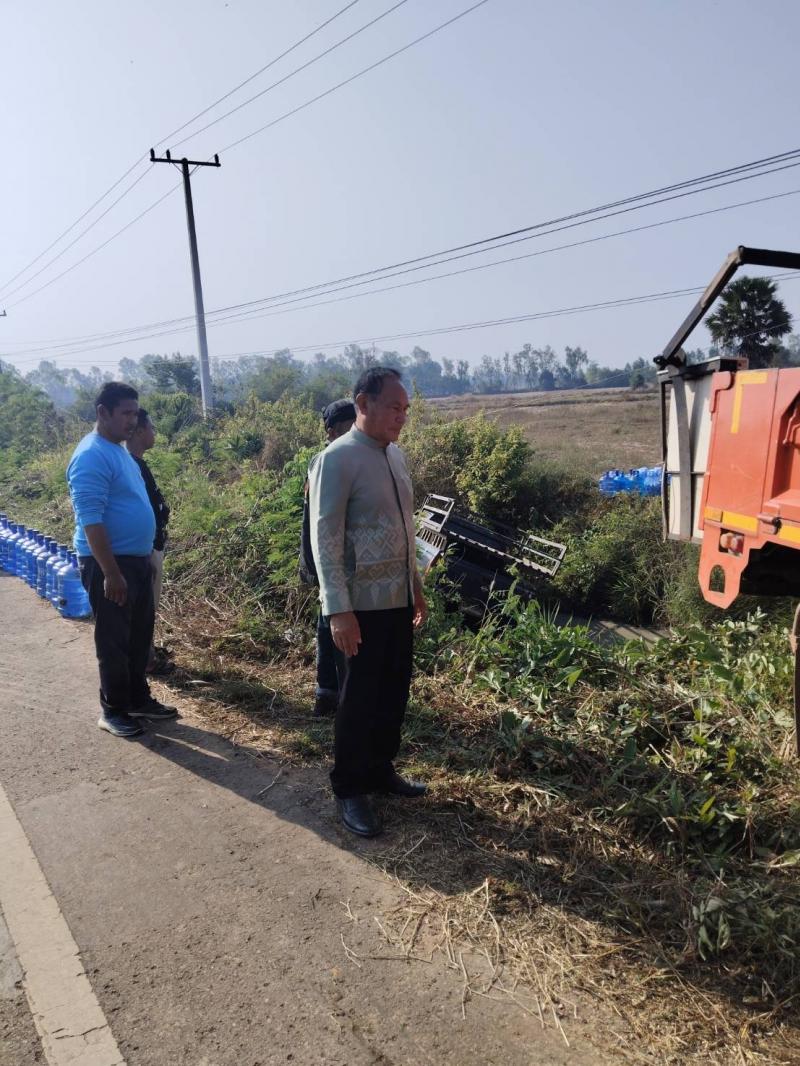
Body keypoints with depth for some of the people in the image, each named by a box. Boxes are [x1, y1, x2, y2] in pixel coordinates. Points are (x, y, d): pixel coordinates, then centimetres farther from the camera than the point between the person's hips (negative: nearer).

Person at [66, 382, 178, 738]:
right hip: (109, 563, -9)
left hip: (137, 559, 9)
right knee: (114, 641, 3)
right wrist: (111, 574, -25)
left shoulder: (120, 450, 11)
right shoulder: (91, 456, -19)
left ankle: (139, 700, 30)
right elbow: (91, 522, -24)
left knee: (139, 636, 17)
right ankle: (113, 711, 17)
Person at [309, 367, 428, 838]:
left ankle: (382, 769, 36)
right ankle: (350, 790, 22)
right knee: (361, 698, 4)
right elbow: (325, 539, -18)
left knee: (394, 691, 17)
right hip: (363, 603, -7)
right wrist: (339, 610, -21)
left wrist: (417, 587, 18)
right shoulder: (337, 459, -15)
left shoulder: (396, 454, 9)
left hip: (399, 598, 8)